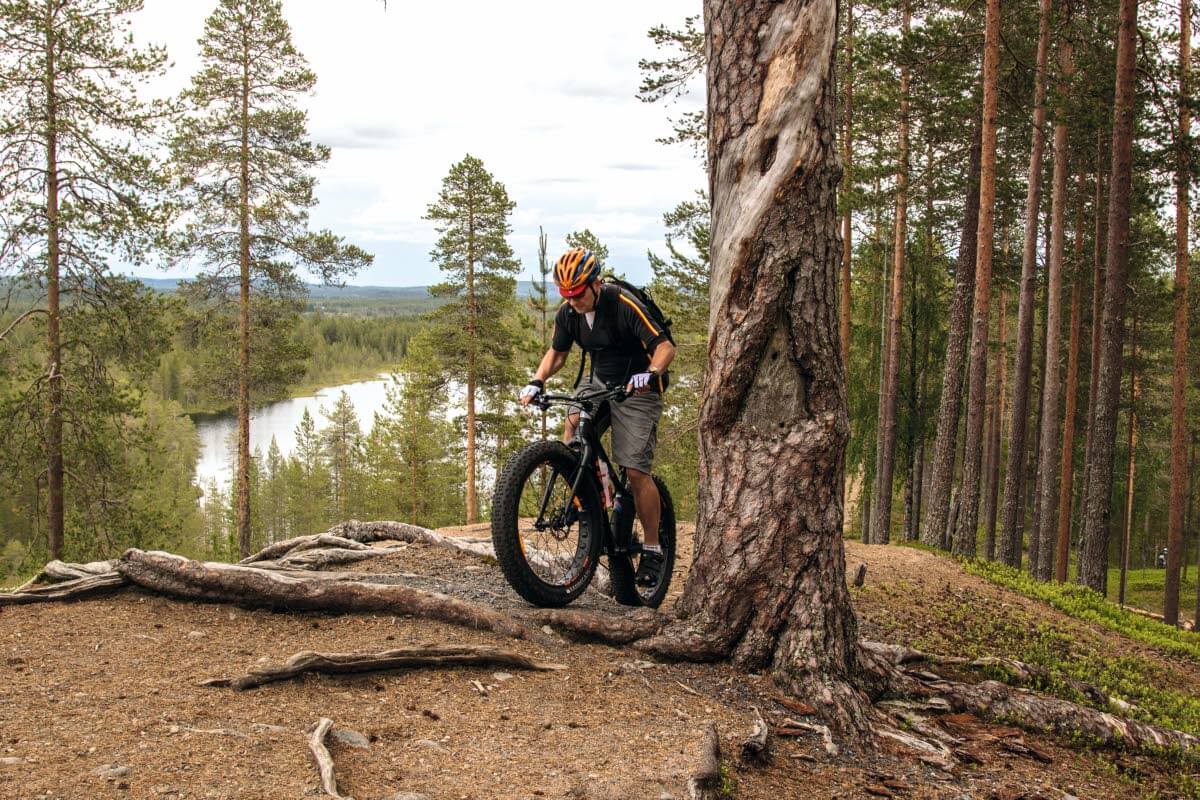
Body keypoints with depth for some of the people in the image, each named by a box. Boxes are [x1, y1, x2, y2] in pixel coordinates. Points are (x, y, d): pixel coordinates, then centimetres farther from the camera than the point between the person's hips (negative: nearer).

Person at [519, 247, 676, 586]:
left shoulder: (624, 305, -23)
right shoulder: (567, 313, -5)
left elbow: (665, 346, -24)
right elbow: (557, 352, 10)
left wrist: (650, 374, -44)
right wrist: (536, 382, -7)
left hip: (636, 389, -6)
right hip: (598, 382, 6)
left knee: (636, 471, -12)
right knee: (572, 426, -25)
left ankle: (652, 551, 1)